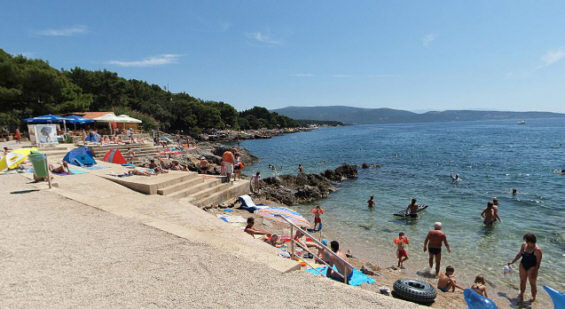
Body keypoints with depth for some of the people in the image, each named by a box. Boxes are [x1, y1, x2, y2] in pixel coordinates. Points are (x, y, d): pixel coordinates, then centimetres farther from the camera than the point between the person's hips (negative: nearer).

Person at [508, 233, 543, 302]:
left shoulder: (537, 250, -21)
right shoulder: (524, 245, -4)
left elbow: (538, 262, -16)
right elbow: (519, 254, 9)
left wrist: (534, 272, -17)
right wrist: (512, 262, 12)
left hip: (532, 267, -5)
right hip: (523, 265, 6)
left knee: (532, 283, 8)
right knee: (522, 281, 19)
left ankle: (533, 298, 28)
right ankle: (521, 294, 38)